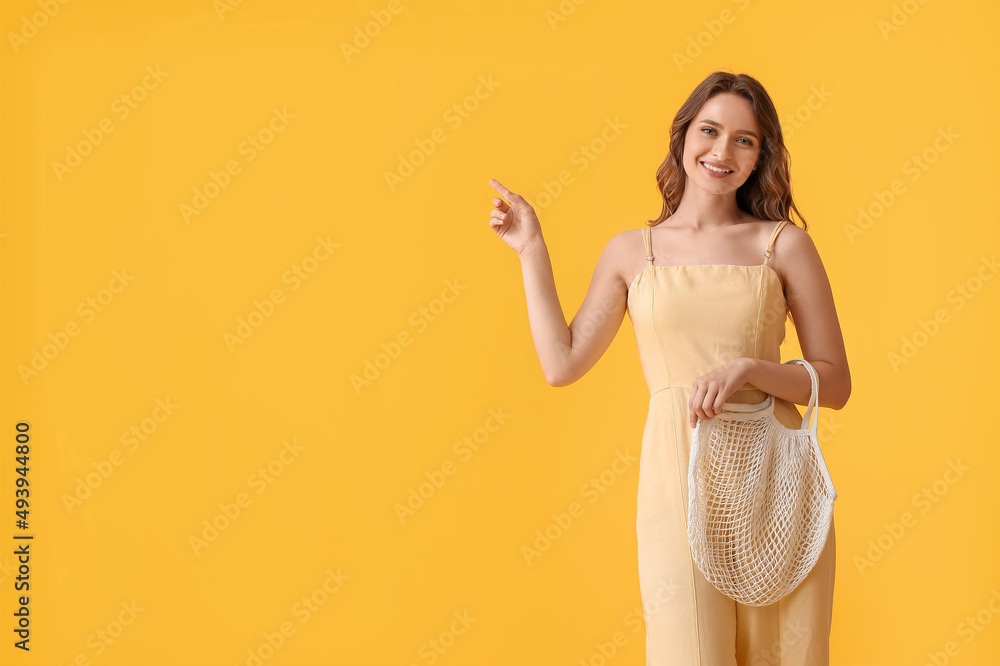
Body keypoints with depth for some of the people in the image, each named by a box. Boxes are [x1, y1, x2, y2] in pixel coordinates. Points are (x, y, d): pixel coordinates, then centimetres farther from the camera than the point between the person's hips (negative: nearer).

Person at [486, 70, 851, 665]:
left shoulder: (784, 245, 5)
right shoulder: (632, 251, 9)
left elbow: (835, 384, 5)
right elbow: (562, 364, 6)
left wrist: (747, 368, -12)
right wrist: (532, 252, 8)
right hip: (680, 481, 0)